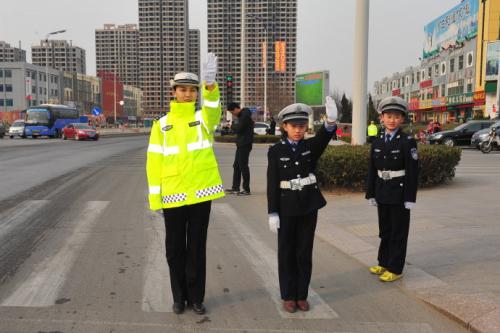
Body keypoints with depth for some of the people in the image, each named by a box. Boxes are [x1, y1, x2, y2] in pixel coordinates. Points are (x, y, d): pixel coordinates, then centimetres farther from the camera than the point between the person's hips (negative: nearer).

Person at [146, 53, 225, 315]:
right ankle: (179, 297, 26)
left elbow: (214, 108, -21)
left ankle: (196, 297, 23)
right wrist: (154, 195, -4)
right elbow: (154, 161, 1)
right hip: (172, 195, 1)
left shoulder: (203, 118, 3)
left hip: (201, 192, 0)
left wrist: (210, 84, -40)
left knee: (197, 247, 9)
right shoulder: (162, 124, 4)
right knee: (175, 249, 10)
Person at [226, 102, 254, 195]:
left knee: (243, 166, -6)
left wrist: (233, 124, -2)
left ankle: (246, 189, 0)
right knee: (236, 166, 13)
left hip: (245, 145, -10)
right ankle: (235, 188, 20)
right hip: (241, 145, 10)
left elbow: (238, 129, -19)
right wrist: (234, 125, 4)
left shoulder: (245, 115, -15)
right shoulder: (241, 115, 17)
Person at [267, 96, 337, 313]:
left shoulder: (311, 146, 0)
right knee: (286, 253, 8)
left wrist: (331, 120, -44)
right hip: (287, 207, -2)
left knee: (305, 252, 10)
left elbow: (324, 137, -22)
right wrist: (273, 213, -9)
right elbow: (272, 185, -6)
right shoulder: (275, 151, -5)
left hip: (309, 205, 2)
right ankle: (288, 296, 21)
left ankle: (302, 295, 23)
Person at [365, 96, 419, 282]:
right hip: (382, 193, 5)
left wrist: (410, 198, -14)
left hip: (399, 193, -5)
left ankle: (395, 268, 15)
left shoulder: (407, 141, -10)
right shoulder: (377, 142, 5)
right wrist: (371, 193, 6)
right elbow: (372, 169, 7)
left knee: (398, 231, 6)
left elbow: (412, 171, -12)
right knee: (385, 230, 16)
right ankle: (384, 263, 30)